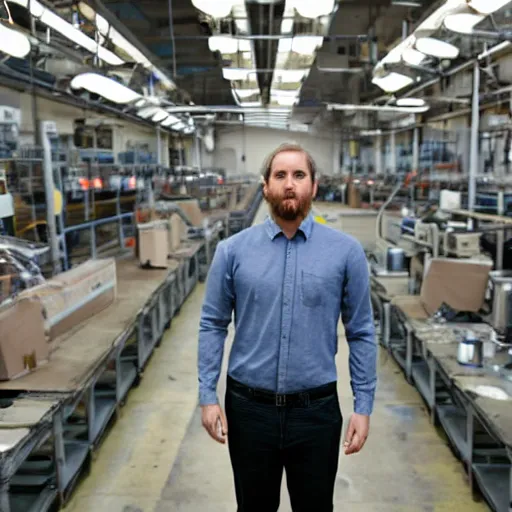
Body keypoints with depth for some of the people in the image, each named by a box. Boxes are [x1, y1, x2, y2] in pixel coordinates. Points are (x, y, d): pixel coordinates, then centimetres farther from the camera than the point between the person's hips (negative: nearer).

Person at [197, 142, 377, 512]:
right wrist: (208, 396, -4)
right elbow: (213, 325, 1)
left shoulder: (346, 251, -5)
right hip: (248, 408, 1)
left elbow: (361, 333, -1)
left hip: (317, 410, 0)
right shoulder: (232, 250, -3)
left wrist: (363, 406, -3)